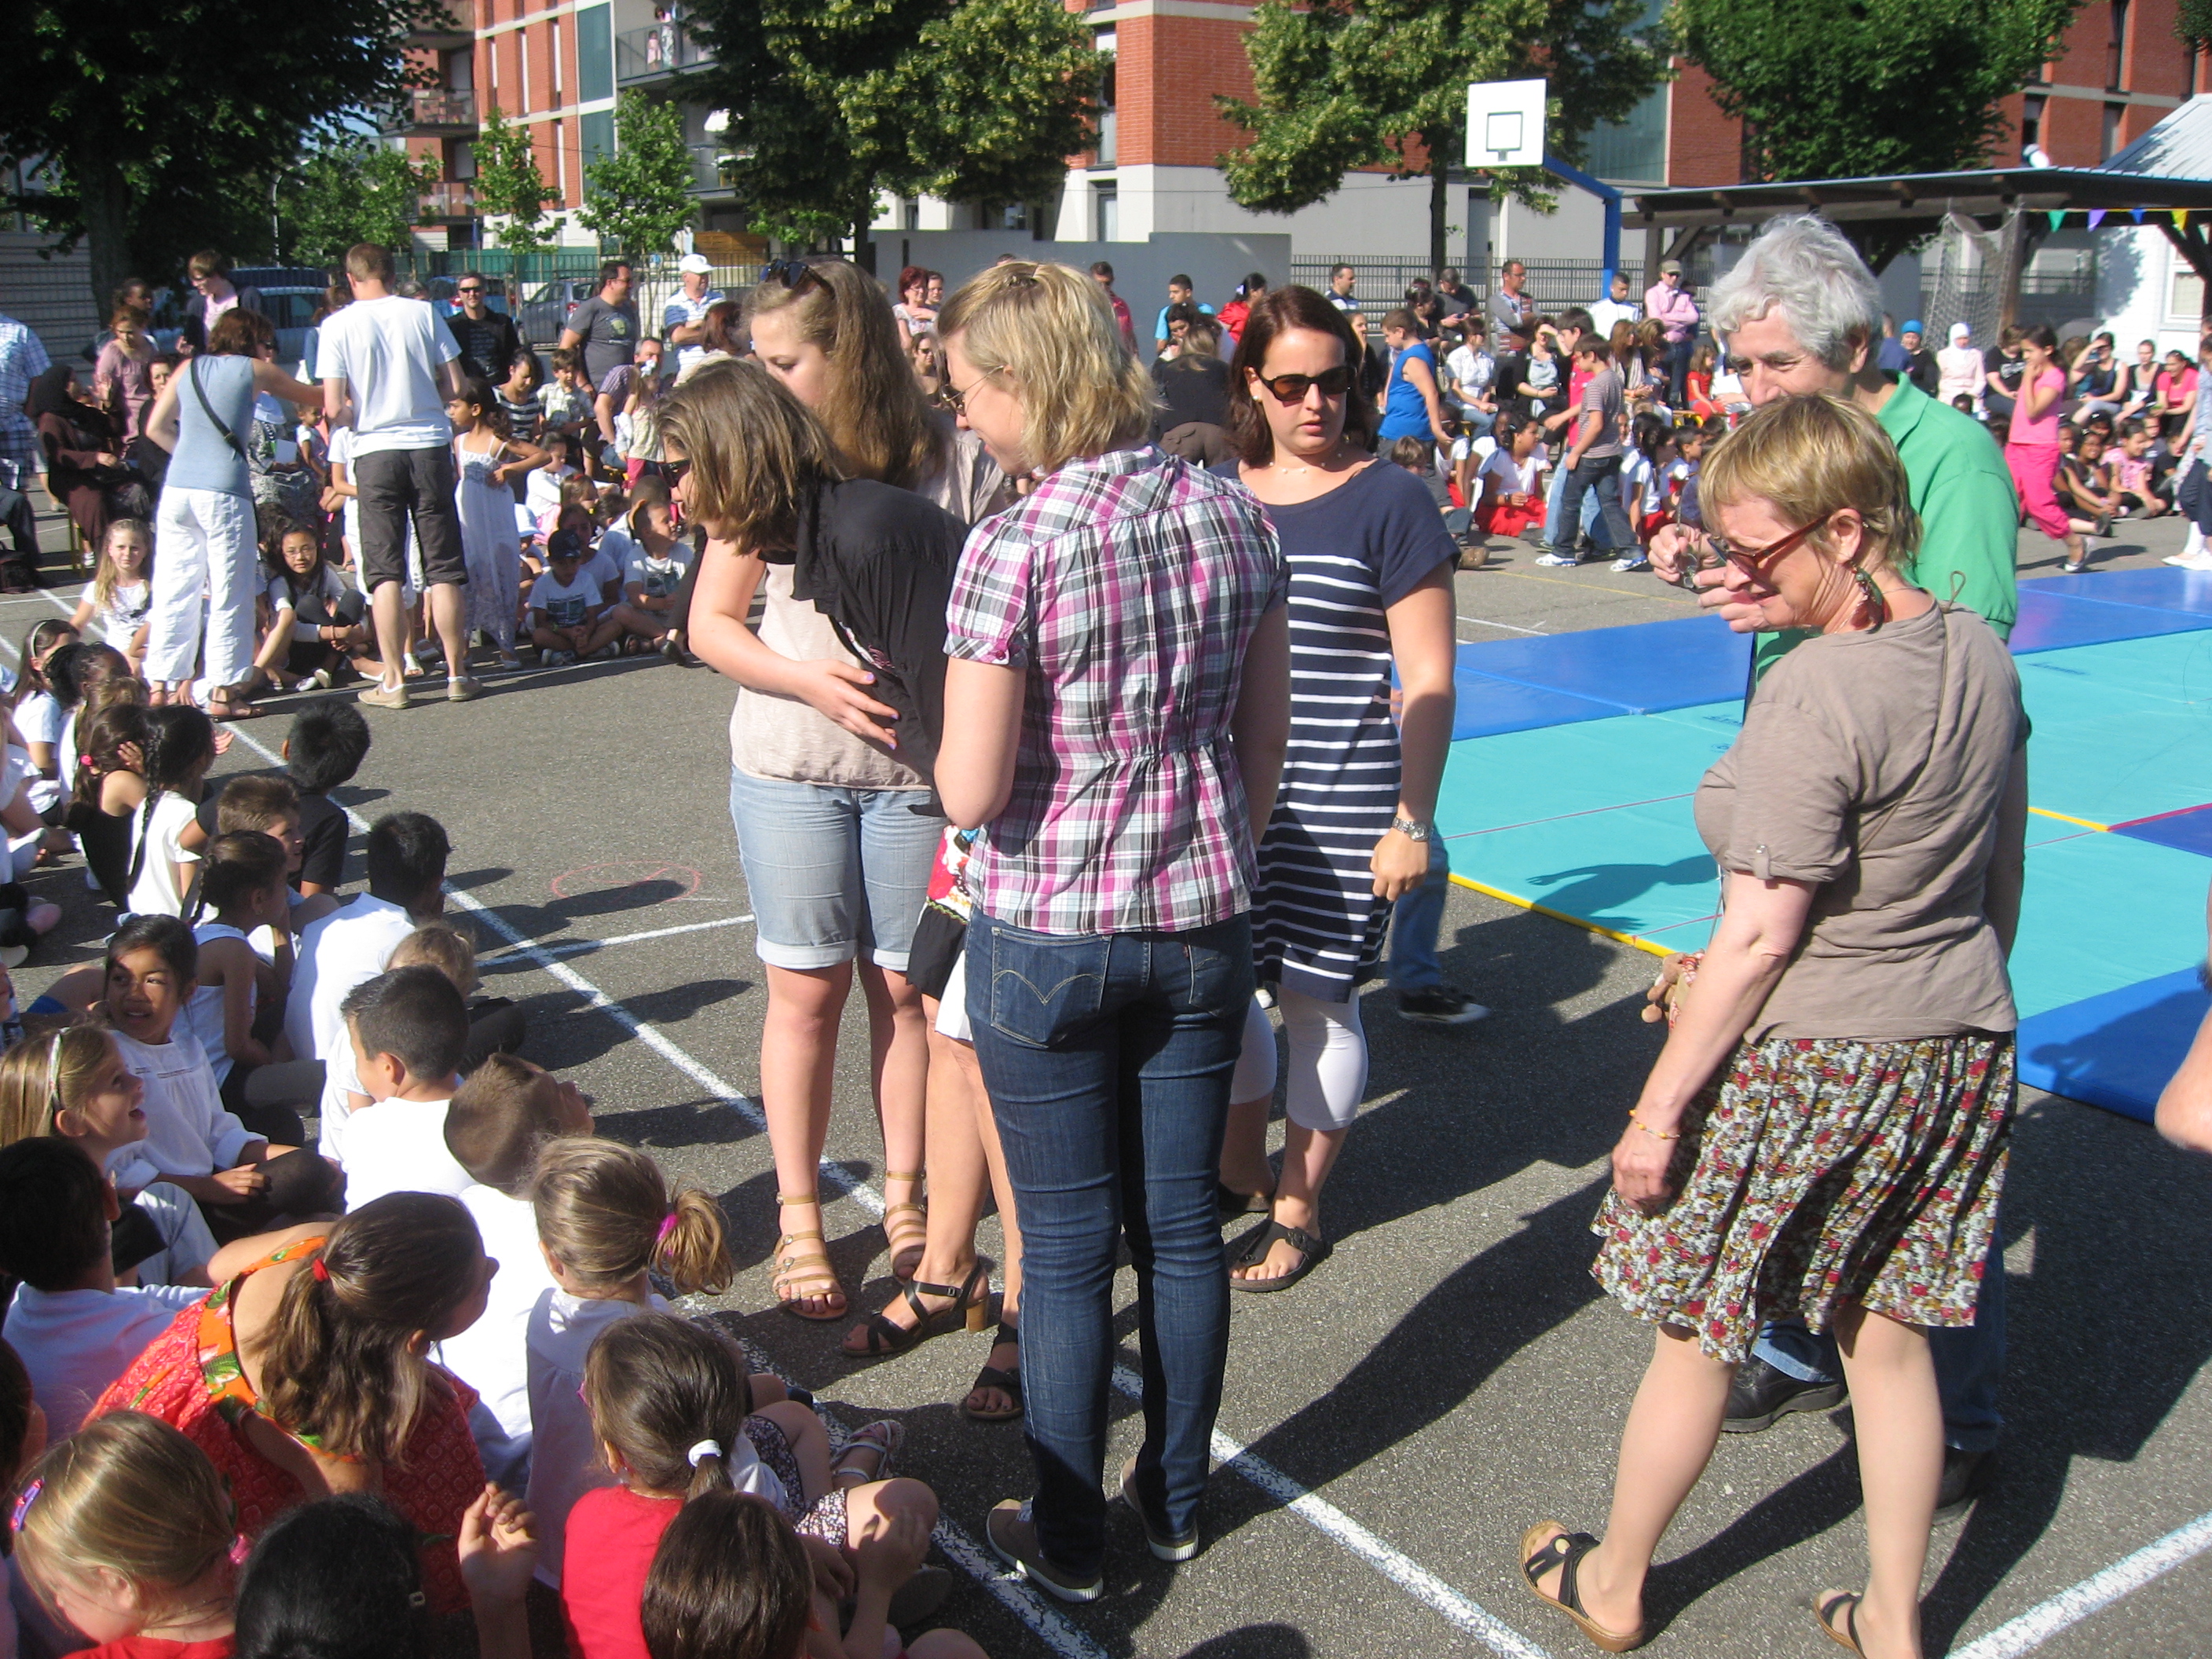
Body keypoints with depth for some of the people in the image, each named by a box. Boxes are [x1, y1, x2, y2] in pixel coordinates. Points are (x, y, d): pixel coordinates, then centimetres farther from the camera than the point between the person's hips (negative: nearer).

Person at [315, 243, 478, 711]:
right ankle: (457, 675, 10)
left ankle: (394, 682, 6)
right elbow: (455, 386, 2)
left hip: (375, 450, -1)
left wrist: (363, 419, 14)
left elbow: (333, 409, -7)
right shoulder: (423, 313, 0)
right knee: (443, 569, 7)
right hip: (430, 446, 1)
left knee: (385, 573, 5)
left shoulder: (339, 326, -3)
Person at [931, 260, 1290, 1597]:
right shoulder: (1233, 515, -1)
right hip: (1204, 923, 5)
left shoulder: (1016, 549, -17)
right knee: (1183, 1223, 17)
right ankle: (1177, 1500, 35)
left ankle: (1069, 1538, 26)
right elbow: (1266, 746, 6)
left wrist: (942, 746, 5)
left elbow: (972, 791, -17)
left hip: (1050, 936, -5)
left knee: (1068, 1248, 9)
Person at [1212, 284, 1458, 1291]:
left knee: (1317, 995, 5)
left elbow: (1428, 679, -7)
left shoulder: (1388, 503, -6)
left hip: (1342, 803, -4)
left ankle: (1298, 1211, 23)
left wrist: (1414, 820, -12)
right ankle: (1238, 1162, 35)